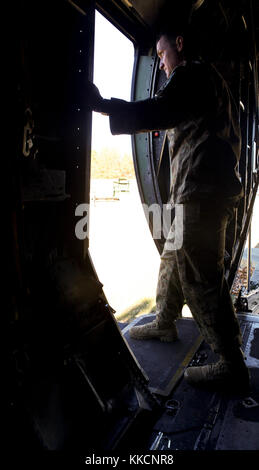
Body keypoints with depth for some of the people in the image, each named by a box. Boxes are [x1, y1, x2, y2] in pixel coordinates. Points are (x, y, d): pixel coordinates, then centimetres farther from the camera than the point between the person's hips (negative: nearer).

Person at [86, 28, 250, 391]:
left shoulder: (192, 73, -5)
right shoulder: (209, 78, 27)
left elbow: (159, 111, -23)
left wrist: (101, 105, -20)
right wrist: (169, 130, 29)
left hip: (201, 193, -11)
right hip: (203, 192, 11)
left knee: (201, 278, -9)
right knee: (173, 260, 18)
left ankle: (232, 365, 0)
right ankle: (164, 324, 34)